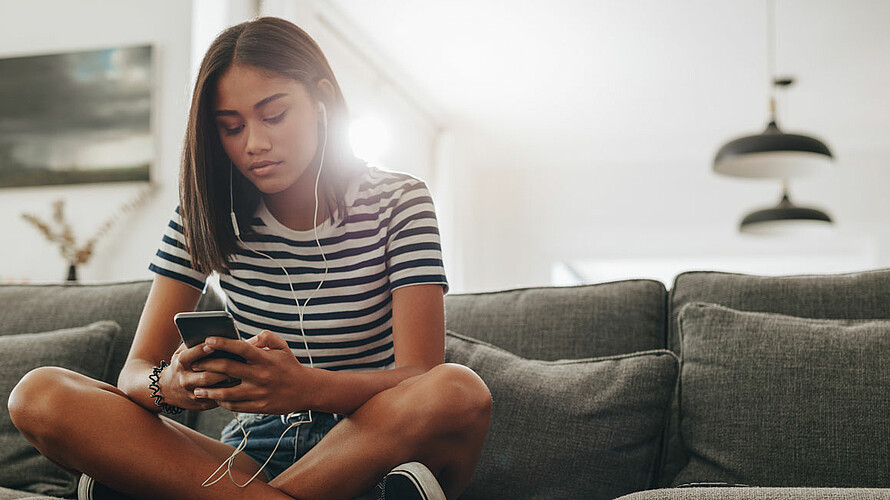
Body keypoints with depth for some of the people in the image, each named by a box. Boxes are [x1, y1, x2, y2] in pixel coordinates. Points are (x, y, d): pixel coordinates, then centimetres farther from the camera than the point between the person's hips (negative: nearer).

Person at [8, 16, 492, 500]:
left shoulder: (397, 202, -3)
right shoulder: (206, 214, 4)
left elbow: (421, 373, -14)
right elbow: (135, 369, -1)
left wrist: (307, 386, -35)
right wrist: (171, 383, -27)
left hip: (373, 450, -1)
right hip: (251, 454, 2)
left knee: (460, 392, -37)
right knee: (39, 394, -17)